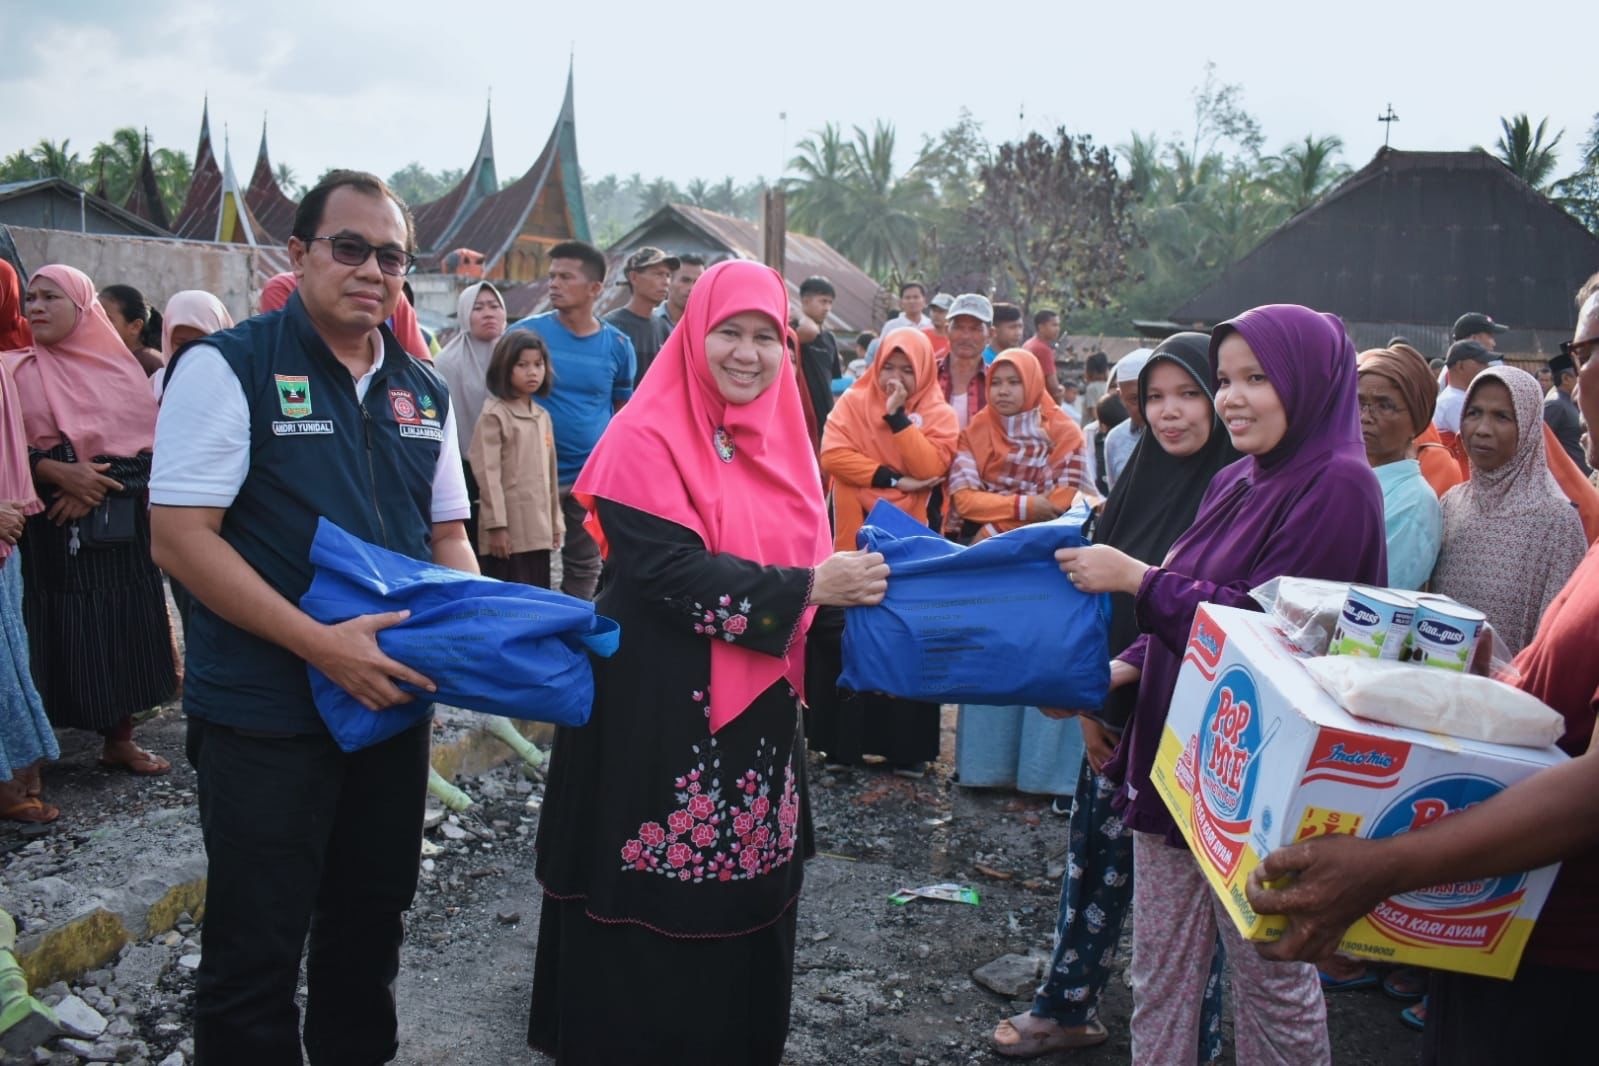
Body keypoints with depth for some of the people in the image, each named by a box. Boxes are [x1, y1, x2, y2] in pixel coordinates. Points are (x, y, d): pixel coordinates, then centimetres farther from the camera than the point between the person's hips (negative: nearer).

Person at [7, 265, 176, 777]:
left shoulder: (122, 370, 7)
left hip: (121, 527, 2)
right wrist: (55, 472, -18)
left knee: (124, 628, 4)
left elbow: (151, 446, 1)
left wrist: (98, 487, -12)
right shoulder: (17, 372, 3)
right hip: (50, 529, -2)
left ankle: (120, 739, 15)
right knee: (57, 633, -4)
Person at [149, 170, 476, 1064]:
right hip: (266, 713, -5)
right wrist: (320, 643, -23)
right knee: (256, 953, 6)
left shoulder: (423, 389, 8)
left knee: (373, 925, 19)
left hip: (394, 699, 6)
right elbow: (181, 536, -16)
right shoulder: (229, 367, -9)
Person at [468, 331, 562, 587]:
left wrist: (556, 523, 18)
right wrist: (496, 525, -15)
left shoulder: (543, 416, 16)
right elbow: (487, 473, -10)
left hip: (539, 531, 7)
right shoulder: (494, 415, -5)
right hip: (509, 533, -7)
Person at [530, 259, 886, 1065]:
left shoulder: (781, 439, 10)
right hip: (660, 710, -6)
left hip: (760, 709, 7)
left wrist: (853, 586, -3)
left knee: (746, 898, 16)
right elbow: (673, 575, -22)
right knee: (653, 909, 5)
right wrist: (809, 587, -22)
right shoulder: (647, 437, -12)